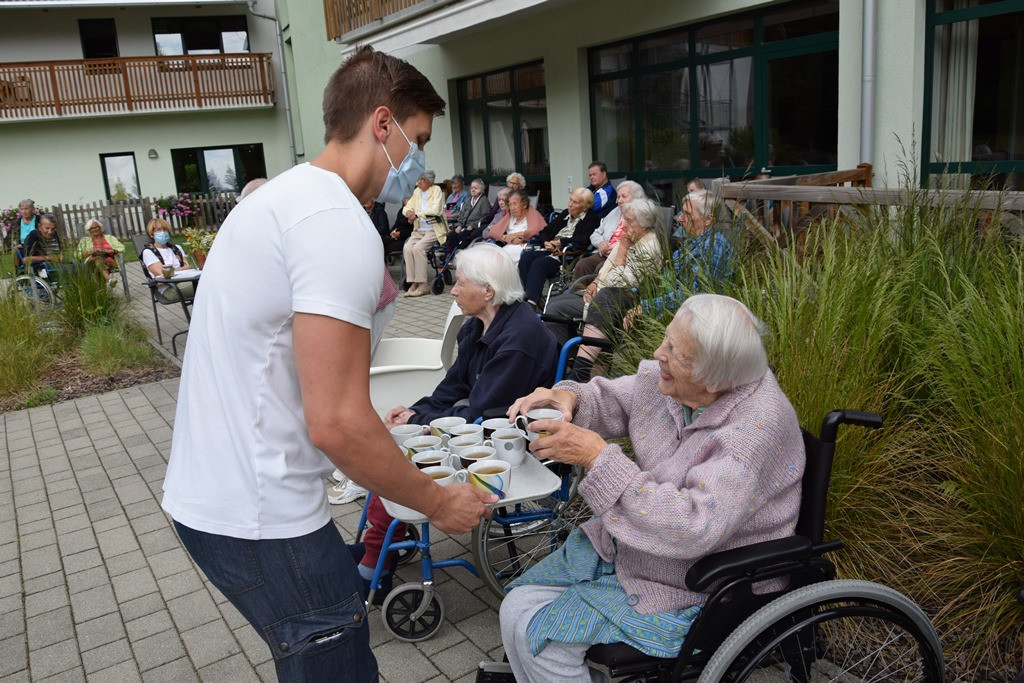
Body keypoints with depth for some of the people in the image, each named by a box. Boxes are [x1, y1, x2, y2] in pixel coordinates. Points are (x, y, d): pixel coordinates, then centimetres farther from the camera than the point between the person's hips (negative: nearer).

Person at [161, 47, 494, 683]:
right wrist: (439, 502, -11)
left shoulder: (281, 196, 12)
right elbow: (335, 424, -25)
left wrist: (372, 425, 22)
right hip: (260, 518, -10)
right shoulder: (341, 224, -20)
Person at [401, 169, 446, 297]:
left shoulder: (436, 190, -3)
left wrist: (417, 214, -14)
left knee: (418, 248, -28)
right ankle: (413, 283, -19)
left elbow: (435, 210, -16)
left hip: (434, 230, -5)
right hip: (419, 230, 5)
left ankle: (423, 285, -21)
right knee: (407, 248, -22)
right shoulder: (417, 191, 15)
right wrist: (409, 212, -7)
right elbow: (407, 207, 17)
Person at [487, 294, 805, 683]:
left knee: (537, 632, -11)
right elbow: (610, 399, 9)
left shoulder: (759, 426, -29)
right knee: (516, 610, 2)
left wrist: (599, 457, -34)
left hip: (692, 589, -7)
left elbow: (694, 531, -35)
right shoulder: (669, 379, -8)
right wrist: (568, 397, -15)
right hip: (626, 546, 7)